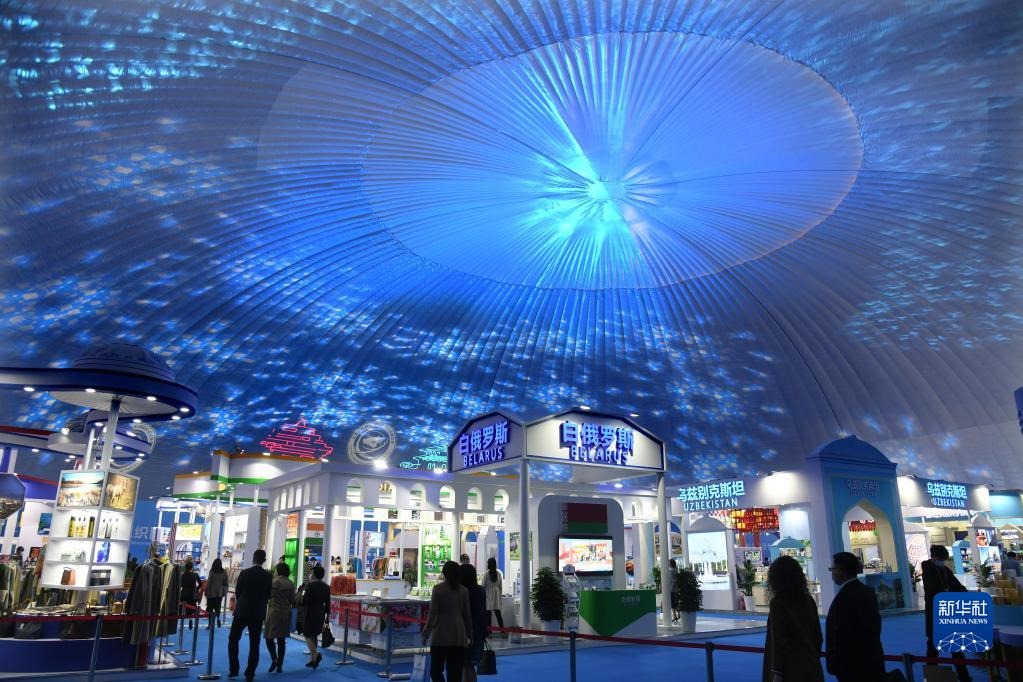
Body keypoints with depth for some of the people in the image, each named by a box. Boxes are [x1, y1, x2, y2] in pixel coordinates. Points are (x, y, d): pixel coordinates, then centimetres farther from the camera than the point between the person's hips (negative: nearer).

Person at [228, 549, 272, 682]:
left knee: (233, 640, 15)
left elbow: (237, 592, 0)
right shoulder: (268, 576, -5)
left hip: (242, 611, -2)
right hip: (258, 613, 2)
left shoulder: (245, 573, -11)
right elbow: (268, 595, 2)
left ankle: (233, 669, 13)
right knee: (254, 644, 7)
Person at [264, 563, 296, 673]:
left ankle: (274, 659, -12)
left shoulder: (272, 581, -7)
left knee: (269, 637, 7)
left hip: (273, 612, -3)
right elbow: (293, 600, 1)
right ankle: (279, 665, 11)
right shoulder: (290, 584, 0)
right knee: (281, 639, 10)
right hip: (286, 613, 3)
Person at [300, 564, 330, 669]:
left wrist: (302, 595, 6)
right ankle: (312, 660, 16)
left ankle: (315, 654, -18)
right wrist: (327, 616, 16)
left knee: (308, 635, 2)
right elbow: (328, 604, 9)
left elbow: (305, 601, -16)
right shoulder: (327, 587, 5)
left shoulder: (310, 585, -13)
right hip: (320, 615, 6)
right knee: (314, 636, 16)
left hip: (310, 614, -6)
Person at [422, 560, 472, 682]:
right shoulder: (464, 590, 3)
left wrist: (426, 633, 0)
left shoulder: (438, 588, -6)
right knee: (455, 672, 7)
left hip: (441, 634, -3)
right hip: (459, 635, 3)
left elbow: (433, 613, -7)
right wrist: (469, 634, 15)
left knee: (436, 669, 8)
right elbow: (467, 614, 6)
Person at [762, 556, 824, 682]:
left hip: (791, 669, -6)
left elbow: (778, 641, -14)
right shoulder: (809, 601, 6)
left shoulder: (778, 603, -13)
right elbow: (818, 636, 12)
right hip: (812, 668, 6)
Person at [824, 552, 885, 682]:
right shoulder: (868, 592, 6)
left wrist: (835, 664, -12)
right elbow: (875, 626, 14)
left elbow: (841, 635, -22)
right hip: (873, 661, 9)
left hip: (852, 666, -9)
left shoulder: (844, 597, -22)